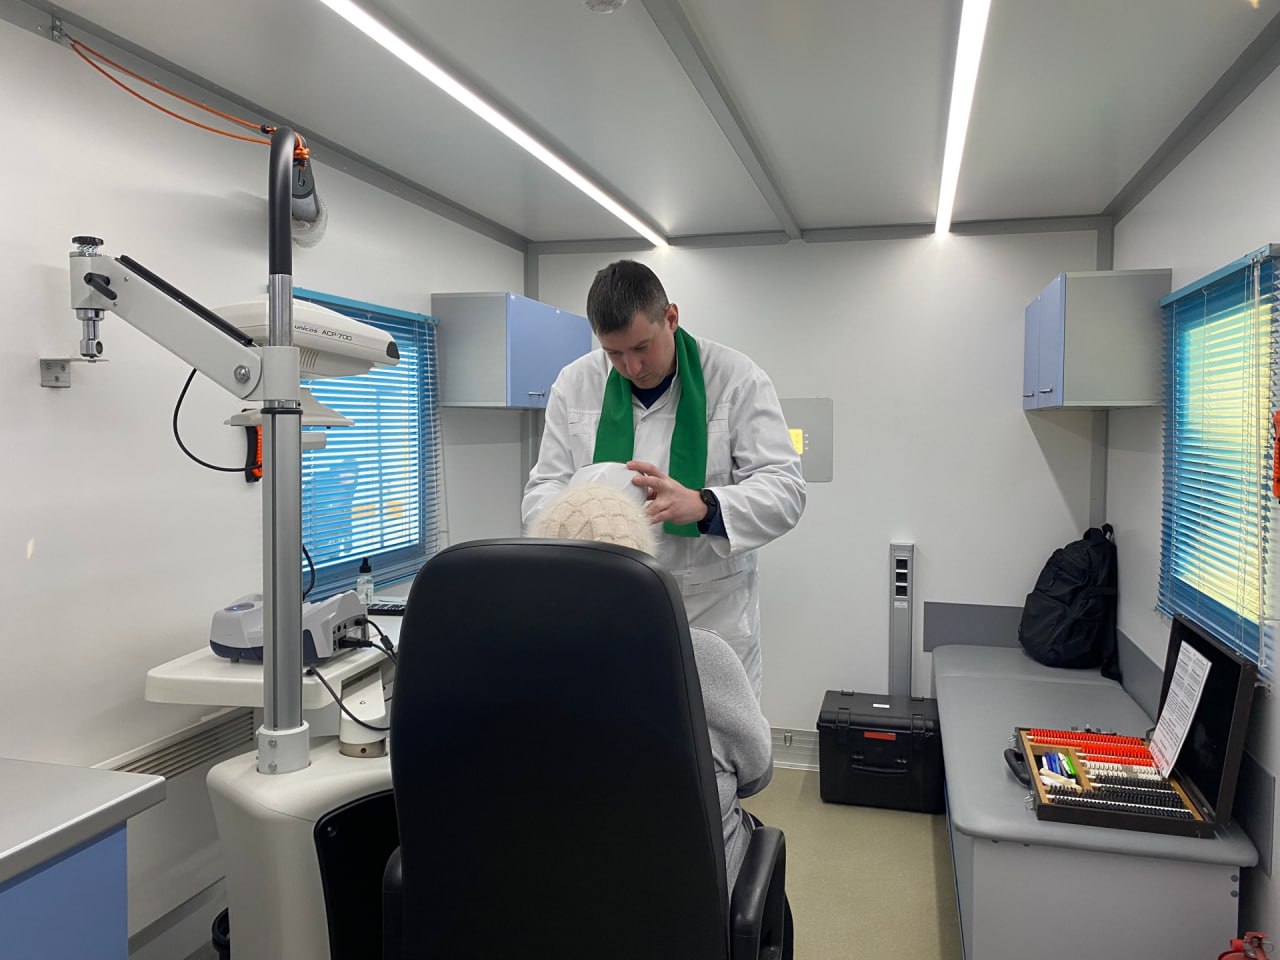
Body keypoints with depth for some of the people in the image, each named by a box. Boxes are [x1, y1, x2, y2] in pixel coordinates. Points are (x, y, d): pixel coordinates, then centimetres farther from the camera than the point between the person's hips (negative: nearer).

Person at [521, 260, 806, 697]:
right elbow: (543, 488, 2)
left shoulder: (736, 378, -6)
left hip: (712, 613, -2)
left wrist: (702, 505, -31)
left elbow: (784, 489, -11)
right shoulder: (575, 384, 3)